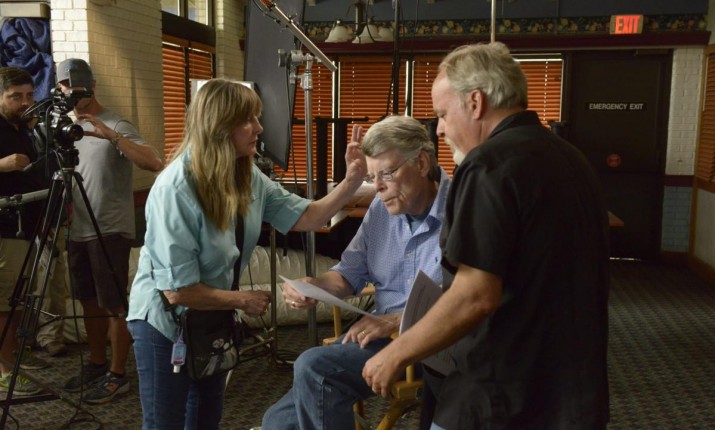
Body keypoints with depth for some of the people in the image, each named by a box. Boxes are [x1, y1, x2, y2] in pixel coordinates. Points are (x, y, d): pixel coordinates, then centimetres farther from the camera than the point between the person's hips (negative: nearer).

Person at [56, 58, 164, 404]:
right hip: (79, 231, 7)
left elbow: (153, 163, -24)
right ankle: (97, 365, 28)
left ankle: (117, 375, 9)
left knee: (114, 304, -1)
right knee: (89, 301, 14)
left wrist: (112, 136, -32)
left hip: (110, 231, -7)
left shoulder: (117, 126, -9)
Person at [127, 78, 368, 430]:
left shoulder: (247, 177, -7)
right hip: (166, 322, -7)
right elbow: (178, 291, -29)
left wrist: (352, 182, -21)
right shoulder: (175, 190, -30)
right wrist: (244, 300, -17)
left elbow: (304, 218, -8)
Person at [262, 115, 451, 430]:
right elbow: (351, 272, 15)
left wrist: (397, 321, -26)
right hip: (382, 332, 8)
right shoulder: (382, 208, 10)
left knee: (313, 368, -23)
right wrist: (312, 286, -6)